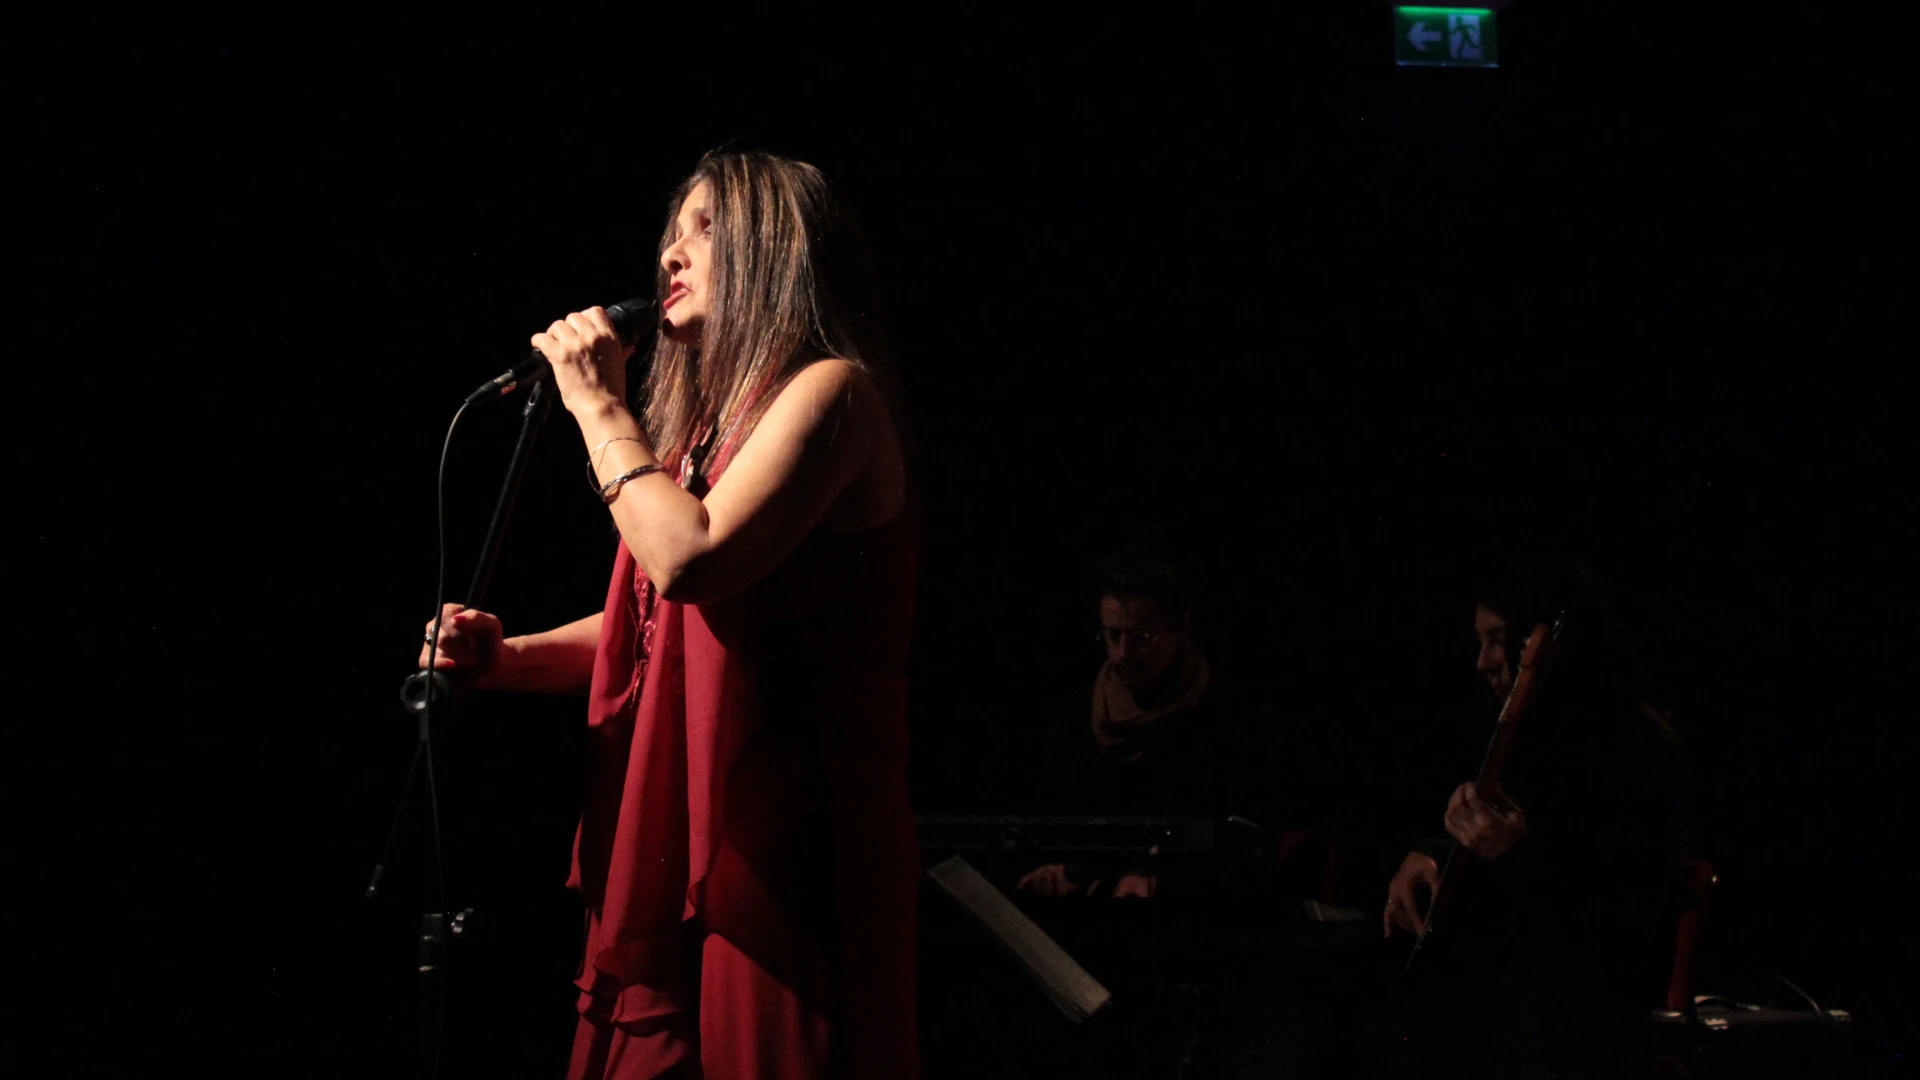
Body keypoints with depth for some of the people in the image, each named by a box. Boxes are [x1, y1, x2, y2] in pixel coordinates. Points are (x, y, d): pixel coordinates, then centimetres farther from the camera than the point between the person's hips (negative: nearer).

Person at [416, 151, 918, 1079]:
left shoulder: (828, 391, -8)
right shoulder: (714, 420, 20)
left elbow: (690, 560, -22)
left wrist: (599, 406, -9)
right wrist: (506, 658, 6)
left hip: (775, 841, -8)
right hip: (668, 839, 8)